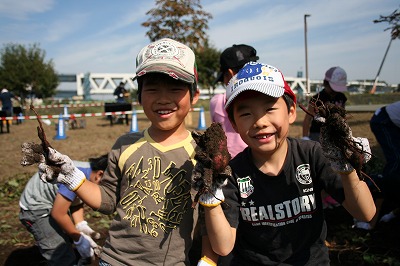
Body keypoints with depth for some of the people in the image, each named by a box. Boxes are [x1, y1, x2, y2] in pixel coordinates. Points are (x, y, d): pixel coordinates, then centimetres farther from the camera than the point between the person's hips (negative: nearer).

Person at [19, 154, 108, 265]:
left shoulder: (89, 170, -9)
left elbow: (76, 204, 0)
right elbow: (58, 213, -27)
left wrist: (81, 225, -17)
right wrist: (79, 239, -16)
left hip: (51, 203, 9)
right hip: (36, 209, -9)